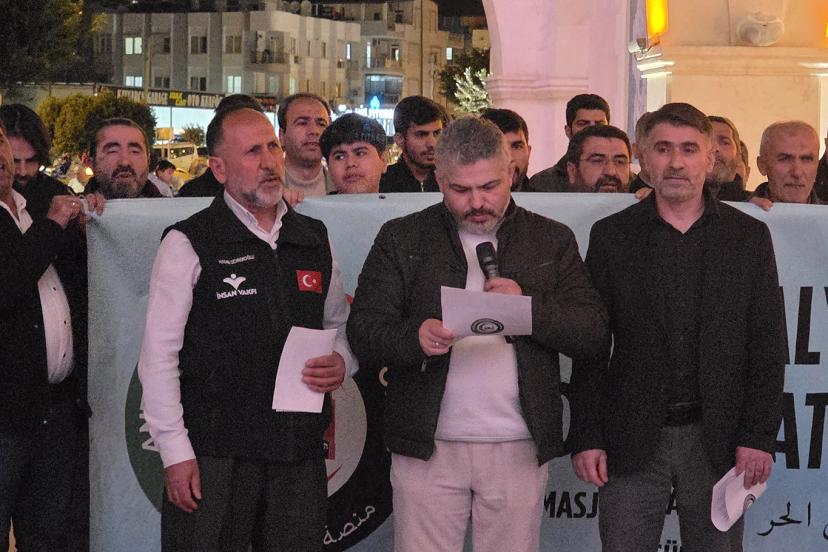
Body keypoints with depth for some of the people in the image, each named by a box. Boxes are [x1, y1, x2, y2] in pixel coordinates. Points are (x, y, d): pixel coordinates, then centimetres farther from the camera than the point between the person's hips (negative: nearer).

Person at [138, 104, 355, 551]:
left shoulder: (314, 239, 13)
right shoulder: (188, 244, -3)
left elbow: (340, 325, 25)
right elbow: (158, 357, -5)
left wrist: (341, 360, 1)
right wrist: (176, 452, -10)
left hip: (300, 453, 4)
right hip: (214, 455, -4)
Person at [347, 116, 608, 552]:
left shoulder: (552, 241, 9)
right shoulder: (401, 238, 7)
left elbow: (594, 334, 3)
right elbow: (362, 331, -1)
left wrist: (530, 307, -15)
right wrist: (415, 337, -22)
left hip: (519, 449, 1)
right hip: (428, 447, -1)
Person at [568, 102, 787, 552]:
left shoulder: (748, 237, 6)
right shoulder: (612, 236, 4)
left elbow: (768, 345, 4)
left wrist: (759, 436, -5)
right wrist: (586, 437, -4)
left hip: (718, 440, 0)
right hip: (632, 440, 0)